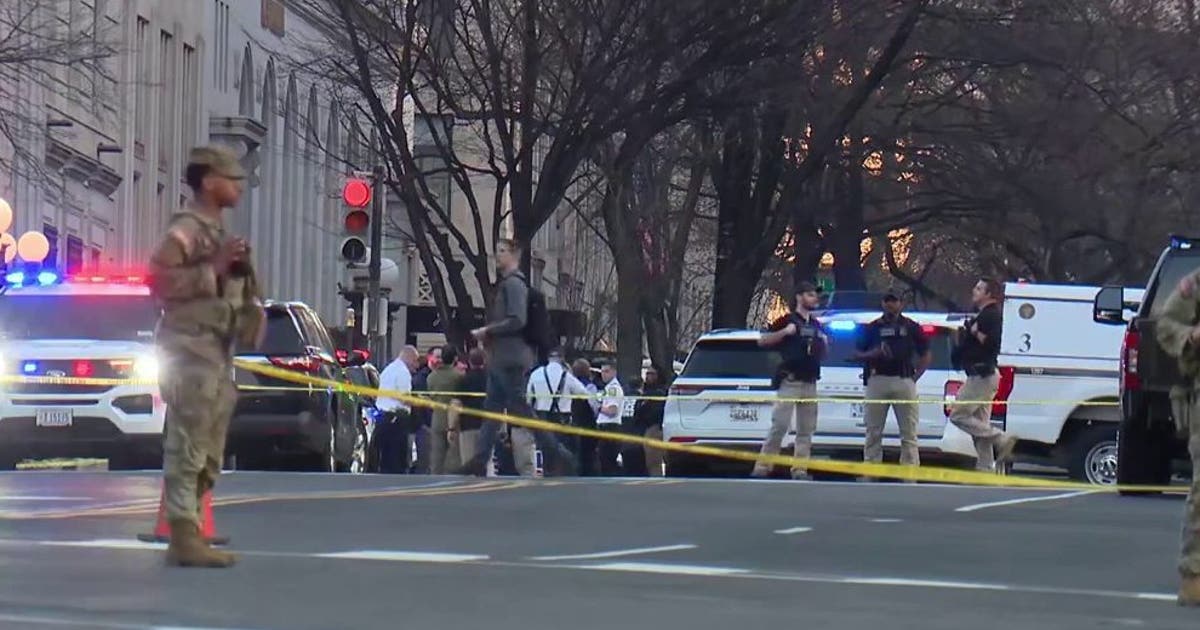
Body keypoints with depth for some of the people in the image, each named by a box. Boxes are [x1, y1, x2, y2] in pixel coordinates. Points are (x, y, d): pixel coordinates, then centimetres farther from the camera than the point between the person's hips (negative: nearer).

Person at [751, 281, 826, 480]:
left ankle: (800, 469, 7)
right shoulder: (788, 320, 0)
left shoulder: (817, 325, 19)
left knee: (806, 429, 5)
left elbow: (821, 352, 30)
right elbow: (762, 341, -6)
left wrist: (824, 343, 8)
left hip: (810, 381, 7)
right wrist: (784, 332, -17)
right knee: (780, 424, -13)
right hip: (790, 380, -7)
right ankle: (763, 466, -11)